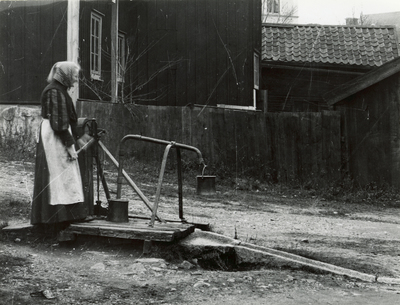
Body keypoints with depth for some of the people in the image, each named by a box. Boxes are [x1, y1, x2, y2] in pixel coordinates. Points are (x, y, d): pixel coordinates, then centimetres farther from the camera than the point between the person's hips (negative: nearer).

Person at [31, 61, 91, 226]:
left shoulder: (60, 90, 15)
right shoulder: (55, 92, -15)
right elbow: (58, 122, -20)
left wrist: (76, 138, 22)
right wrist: (69, 144, -19)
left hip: (56, 138, 10)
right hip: (55, 138, -10)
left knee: (64, 175, 12)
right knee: (61, 174, -7)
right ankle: (63, 213, -3)